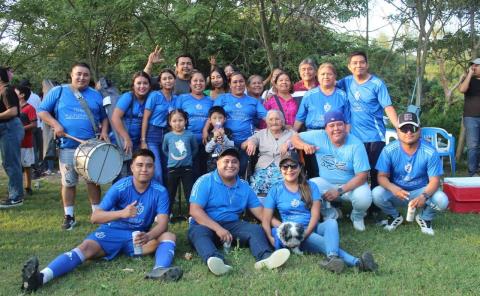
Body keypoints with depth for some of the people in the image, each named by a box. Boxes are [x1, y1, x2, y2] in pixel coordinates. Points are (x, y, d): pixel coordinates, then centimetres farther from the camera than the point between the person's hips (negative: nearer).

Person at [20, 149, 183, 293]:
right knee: (86, 247, -29)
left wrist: (147, 236, -42)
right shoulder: (120, 187, -14)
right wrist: (122, 213, -39)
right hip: (112, 232, -1)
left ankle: (159, 270, -55)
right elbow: (95, 217, -21)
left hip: (139, 236, 1)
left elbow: (163, 224, -19)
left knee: (169, 235, -24)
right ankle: (41, 277, -49)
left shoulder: (160, 192, -10)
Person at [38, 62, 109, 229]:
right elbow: (42, 111, 3)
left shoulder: (96, 95, 11)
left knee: (93, 179, 8)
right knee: (68, 182, 4)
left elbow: (104, 117, 18)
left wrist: (104, 131, -1)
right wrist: (55, 124, -12)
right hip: (67, 146, -1)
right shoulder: (58, 91, 3)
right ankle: (69, 216, 16)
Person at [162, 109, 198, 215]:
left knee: (190, 192, 5)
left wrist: (188, 157, 4)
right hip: (172, 168, 1)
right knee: (171, 193, 13)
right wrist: (172, 158, 7)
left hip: (187, 168, -1)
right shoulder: (168, 136, -4)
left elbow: (195, 149, 8)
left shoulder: (190, 135, -7)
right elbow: (164, 149, 13)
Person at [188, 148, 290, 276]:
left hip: (232, 225, 4)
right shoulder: (205, 181, -5)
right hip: (206, 225, -4)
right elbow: (195, 210, -14)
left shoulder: (244, 187, 10)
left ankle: (265, 257, -49)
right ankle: (215, 260, -65)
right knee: (198, 232, -36)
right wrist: (218, 228, -25)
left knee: (256, 229, -20)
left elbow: (260, 212, 8)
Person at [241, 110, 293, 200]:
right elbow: (243, 146, 17)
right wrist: (249, 142, -6)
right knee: (256, 186, -29)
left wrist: (288, 143, -18)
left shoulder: (290, 133, 19)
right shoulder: (261, 134, 23)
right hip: (263, 167, 2)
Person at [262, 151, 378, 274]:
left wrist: (306, 233, -19)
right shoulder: (275, 190, 6)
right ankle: (357, 262, -57)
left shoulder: (310, 186, 9)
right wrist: (271, 238, -19)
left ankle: (332, 258, -62)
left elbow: (315, 215, -2)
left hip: (312, 229, 2)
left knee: (331, 222, -33)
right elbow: (266, 220, 0)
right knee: (326, 242, -32)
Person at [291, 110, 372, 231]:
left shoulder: (356, 144, -19)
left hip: (351, 185, -2)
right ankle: (331, 214, 3)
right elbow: (295, 138, -1)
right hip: (326, 183, 3)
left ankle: (357, 217, 8)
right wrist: (304, 145, -25)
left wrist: (339, 191, -29)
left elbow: (362, 176, -19)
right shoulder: (319, 136, -11)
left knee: (363, 198, -33)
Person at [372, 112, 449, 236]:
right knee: (377, 194, -29)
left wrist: (424, 196, -38)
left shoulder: (430, 152, -17)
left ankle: (424, 218, 9)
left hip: (420, 192, 0)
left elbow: (434, 180, -16)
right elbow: (382, 176, -14)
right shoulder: (389, 150, -16)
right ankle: (395, 216, 6)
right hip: (396, 192, 1)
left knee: (442, 200, -29)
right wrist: (393, 188, -38)